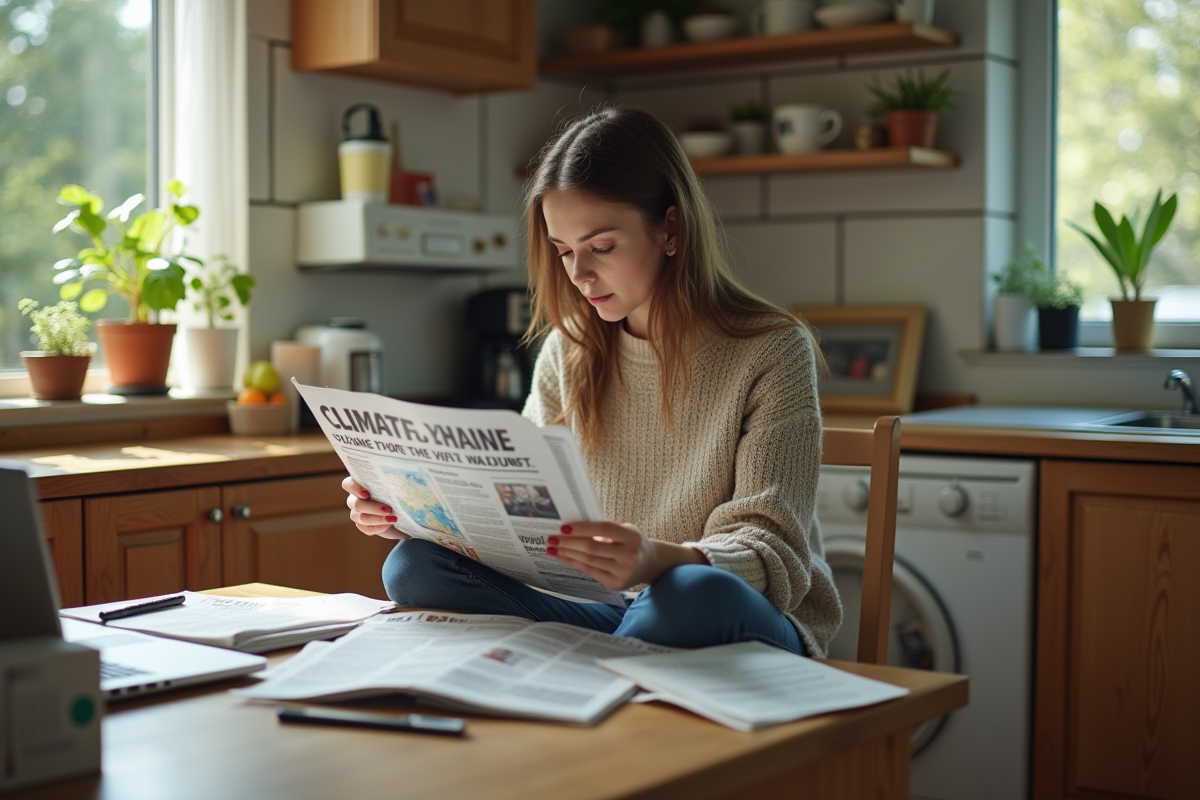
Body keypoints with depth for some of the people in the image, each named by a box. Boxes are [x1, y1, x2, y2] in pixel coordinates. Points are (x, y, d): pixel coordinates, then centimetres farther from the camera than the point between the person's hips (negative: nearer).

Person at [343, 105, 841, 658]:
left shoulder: (771, 351, -9)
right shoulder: (570, 349, 7)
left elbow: (772, 550, -16)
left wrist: (662, 561, -37)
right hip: (609, 610, 4)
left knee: (698, 596, -41)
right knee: (416, 565, -17)